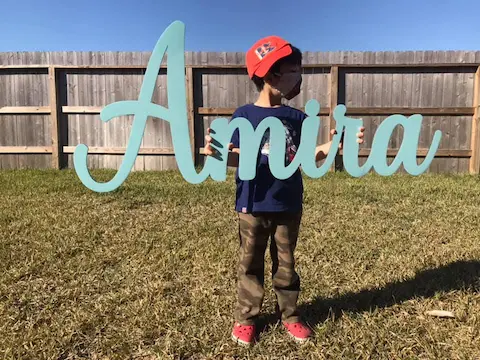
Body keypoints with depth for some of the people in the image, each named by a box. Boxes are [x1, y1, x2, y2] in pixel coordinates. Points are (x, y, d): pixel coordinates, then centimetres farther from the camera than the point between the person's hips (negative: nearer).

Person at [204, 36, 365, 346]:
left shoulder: (297, 118, 3)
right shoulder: (244, 115, -7)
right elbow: (238, 158, -7)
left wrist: (334, 144, -7)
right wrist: (216, 152, -28)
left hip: (289, 205, 3)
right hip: (253, 205, -2)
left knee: (286, 263, 15)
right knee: (250, 263, 11)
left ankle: (290, 315, 32)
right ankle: (246, 317, 27)